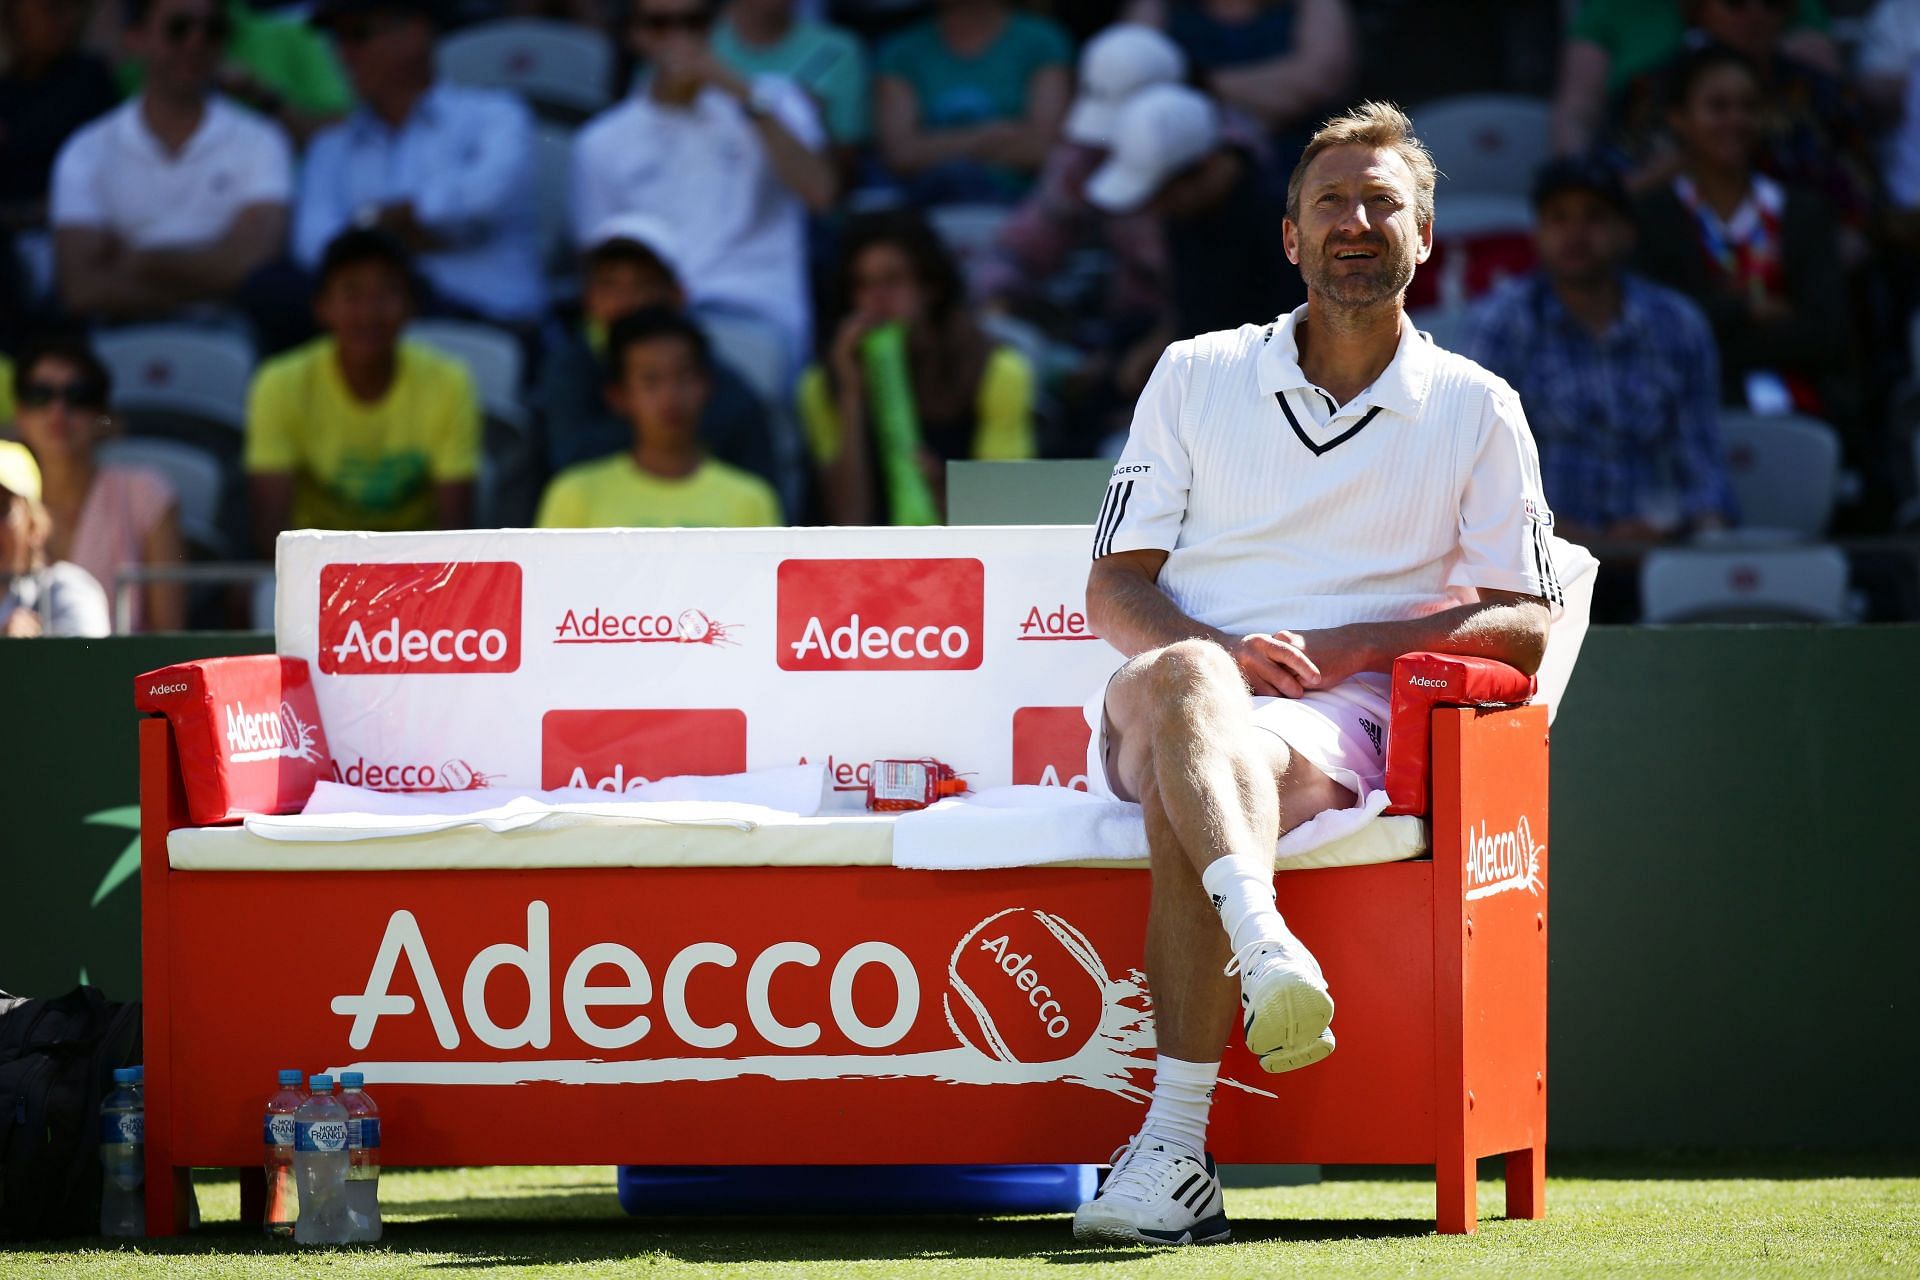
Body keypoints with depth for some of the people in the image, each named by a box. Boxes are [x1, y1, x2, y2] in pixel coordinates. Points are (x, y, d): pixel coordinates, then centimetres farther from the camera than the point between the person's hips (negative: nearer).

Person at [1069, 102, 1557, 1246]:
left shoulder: (1478, 411, 16)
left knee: (1196, 786, -39)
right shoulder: (1196, 377, 19)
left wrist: (1344, 648, -5)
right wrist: (1225, 653, -9)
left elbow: (1523, 631, 11)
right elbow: (1114, 588, 14)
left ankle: (1175, 1151, -50)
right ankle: (1266, 948, -66)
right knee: (1187, 683, -40)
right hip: (1152, 711, 1)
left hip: (1345, 723, -1)